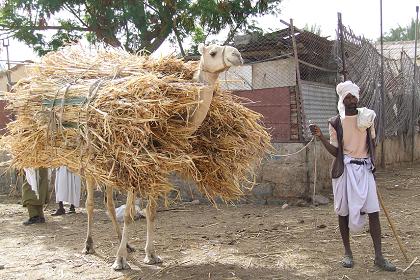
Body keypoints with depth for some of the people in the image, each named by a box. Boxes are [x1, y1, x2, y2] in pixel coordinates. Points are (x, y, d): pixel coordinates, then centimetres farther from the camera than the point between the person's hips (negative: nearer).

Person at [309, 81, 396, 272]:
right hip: (345, 170, -1)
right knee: (344, 211, 3)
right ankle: (347, 252, 18)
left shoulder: (367, 117, 5)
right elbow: (335, 151, -2)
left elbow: (372, 143, 15)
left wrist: (372, 163, 7)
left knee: (373, 211, -5)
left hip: (364, 169, 2)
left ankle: (378, 256, 0)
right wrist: (320, 137, -15)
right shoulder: (336, 122, -1)